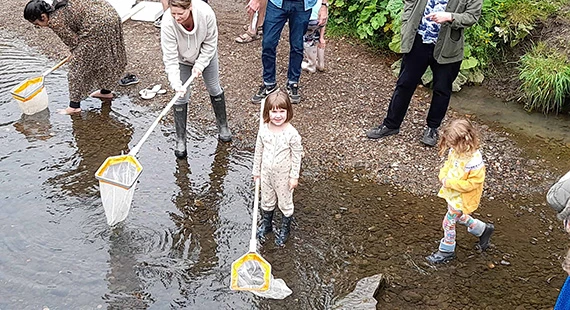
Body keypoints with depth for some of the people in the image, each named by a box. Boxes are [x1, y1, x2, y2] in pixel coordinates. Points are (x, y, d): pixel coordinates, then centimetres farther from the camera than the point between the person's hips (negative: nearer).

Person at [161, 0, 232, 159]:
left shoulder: (206, 13, -36)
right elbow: (170, 58, -33)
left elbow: (210, 43, -18)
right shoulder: (168, 23, -37)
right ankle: (180, 139, 12)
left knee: (215, 89, 14)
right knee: (181, 97, -2)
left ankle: (223, 126, 37)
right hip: (182, 59, -1)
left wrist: (200, 65, -21)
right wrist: (176, 84, -41)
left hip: (205, 55, 2)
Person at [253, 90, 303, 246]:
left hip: (284, 175, -3)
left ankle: (285, 229, 37)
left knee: (285, 203, 15)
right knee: (267, 201, 23)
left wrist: (294, 176, -10)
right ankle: (266, 224, 46)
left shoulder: (292, 133, -22)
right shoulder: (263, 130, -11)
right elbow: (258, 151, 1)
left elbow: (297, 156, -13)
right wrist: (256, 171, 8)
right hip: (266, 173, 3)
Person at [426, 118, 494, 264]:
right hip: (451, 193, 9)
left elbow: (473, 183, -29)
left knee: (449, 222, 5)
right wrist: (443, 176, -9)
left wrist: (450, 183, -28)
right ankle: (483, 230, 51)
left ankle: (447, 250, 27)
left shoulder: (474, 160, -33)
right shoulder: (455, 151, -8)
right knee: (459, 217, 28)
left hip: (461, 198, -9)